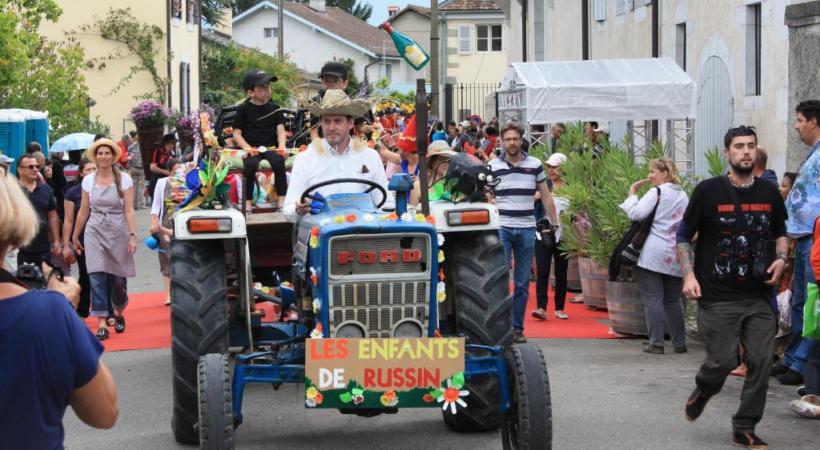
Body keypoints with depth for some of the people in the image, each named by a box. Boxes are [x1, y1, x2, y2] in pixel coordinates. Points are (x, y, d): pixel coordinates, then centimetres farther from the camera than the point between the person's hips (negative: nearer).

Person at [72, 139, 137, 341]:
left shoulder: (124, 179, -3)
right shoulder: (88, 180, 4)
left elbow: (129, 210, -6)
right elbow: (83, 211, 11)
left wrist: (133, 235, -15)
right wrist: (75, 237, 14)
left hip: (118, 232, -1)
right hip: (95, 233, 1)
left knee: (118, 279, 6)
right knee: (97, 277, -9)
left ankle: (119, 314, 33)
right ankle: (102, 324, -6)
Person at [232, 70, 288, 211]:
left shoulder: (274, 108, 13)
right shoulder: (243, 109, 6)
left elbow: (281, 130, 6)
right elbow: (237, 133, 3)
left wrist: (281, 146, -14)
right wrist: (247, 147, -15)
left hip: (271, 147, 2)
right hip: (252, 147, -2)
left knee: (279, 161, -31)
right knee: (251, 164, -33)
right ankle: (248, 202, -24)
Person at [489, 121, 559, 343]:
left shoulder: (535, 165, 7)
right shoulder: (493, 166, 3)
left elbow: (546, 196, 12)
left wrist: (555, 224, 8)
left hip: (526, 230, 2)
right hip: (501, 228, -2)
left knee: (522, 283, 6)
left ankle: (517, 328, 13)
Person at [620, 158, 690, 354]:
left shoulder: (657, 192, -7)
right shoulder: (683, 195, 15)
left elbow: (635, 213, -15)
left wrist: (632, 193, -2)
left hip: (654, 255, -7)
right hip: (676, 256, 7)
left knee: (653, 299, -3)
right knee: (673, 300, 14)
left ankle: (656, 343, -5)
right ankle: (679, 343, 14)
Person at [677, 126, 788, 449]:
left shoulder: (769, 193, 7)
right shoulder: (708, 191, -4)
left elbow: (780, 232, 23)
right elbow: (683, 237, 3)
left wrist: (781, 258, 3)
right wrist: (689, 274, -9)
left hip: (758, 297, 4)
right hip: (717, 298, -3)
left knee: (761, 362, -2)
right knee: (723, 360, -6)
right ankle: (702, 391, 30)